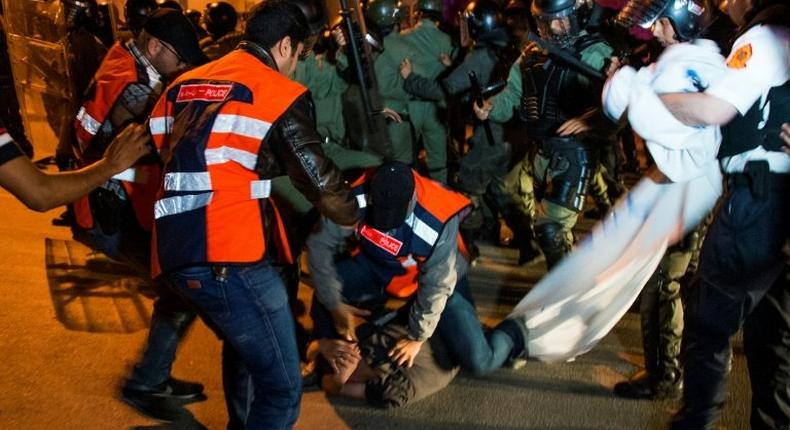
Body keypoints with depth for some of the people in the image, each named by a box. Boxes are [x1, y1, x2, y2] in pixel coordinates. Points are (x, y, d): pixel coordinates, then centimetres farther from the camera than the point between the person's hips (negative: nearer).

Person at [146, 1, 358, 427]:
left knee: (243, 344, 32)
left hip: (175, 253, 8)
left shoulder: (183, 84, 19)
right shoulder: (279, 93, -2)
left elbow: (158, 151, 25)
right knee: (281, 388, 1)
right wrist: (352, 212, 16)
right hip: (229, 258, -8)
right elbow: (317, 178, -3)